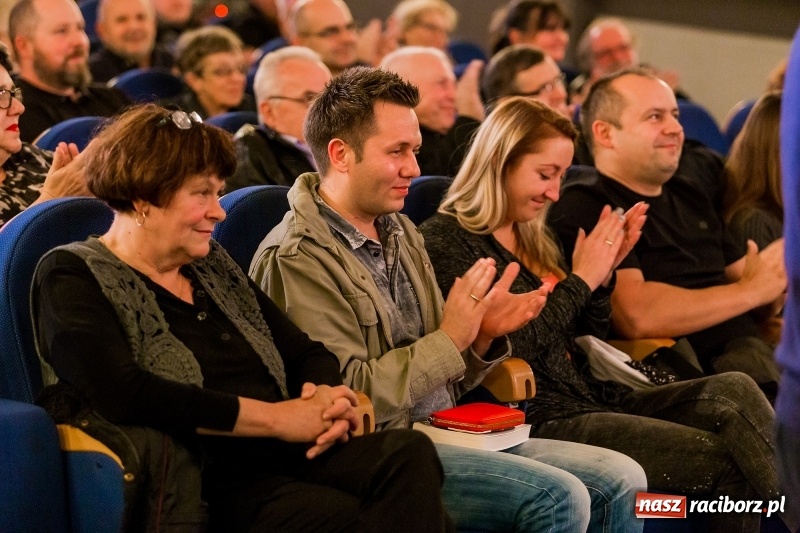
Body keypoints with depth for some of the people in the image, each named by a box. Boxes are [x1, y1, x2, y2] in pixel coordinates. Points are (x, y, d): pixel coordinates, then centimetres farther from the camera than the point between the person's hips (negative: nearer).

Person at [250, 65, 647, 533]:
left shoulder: (402, 233, 16)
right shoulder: (297, 260, -11)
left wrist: (481, 338, -2)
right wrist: (450, 339, -16)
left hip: (450, 432, 9)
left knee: (621, 480, -5)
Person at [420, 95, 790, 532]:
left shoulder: (533, 238, 19)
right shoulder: (444, 242, -6)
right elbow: (507, 349, -17)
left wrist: (604, 273, 5)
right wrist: (580, 281, -9)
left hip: (589, 398, 8)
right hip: (539, 421, -8)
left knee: (733, 392, -15)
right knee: (724, 460, -21)